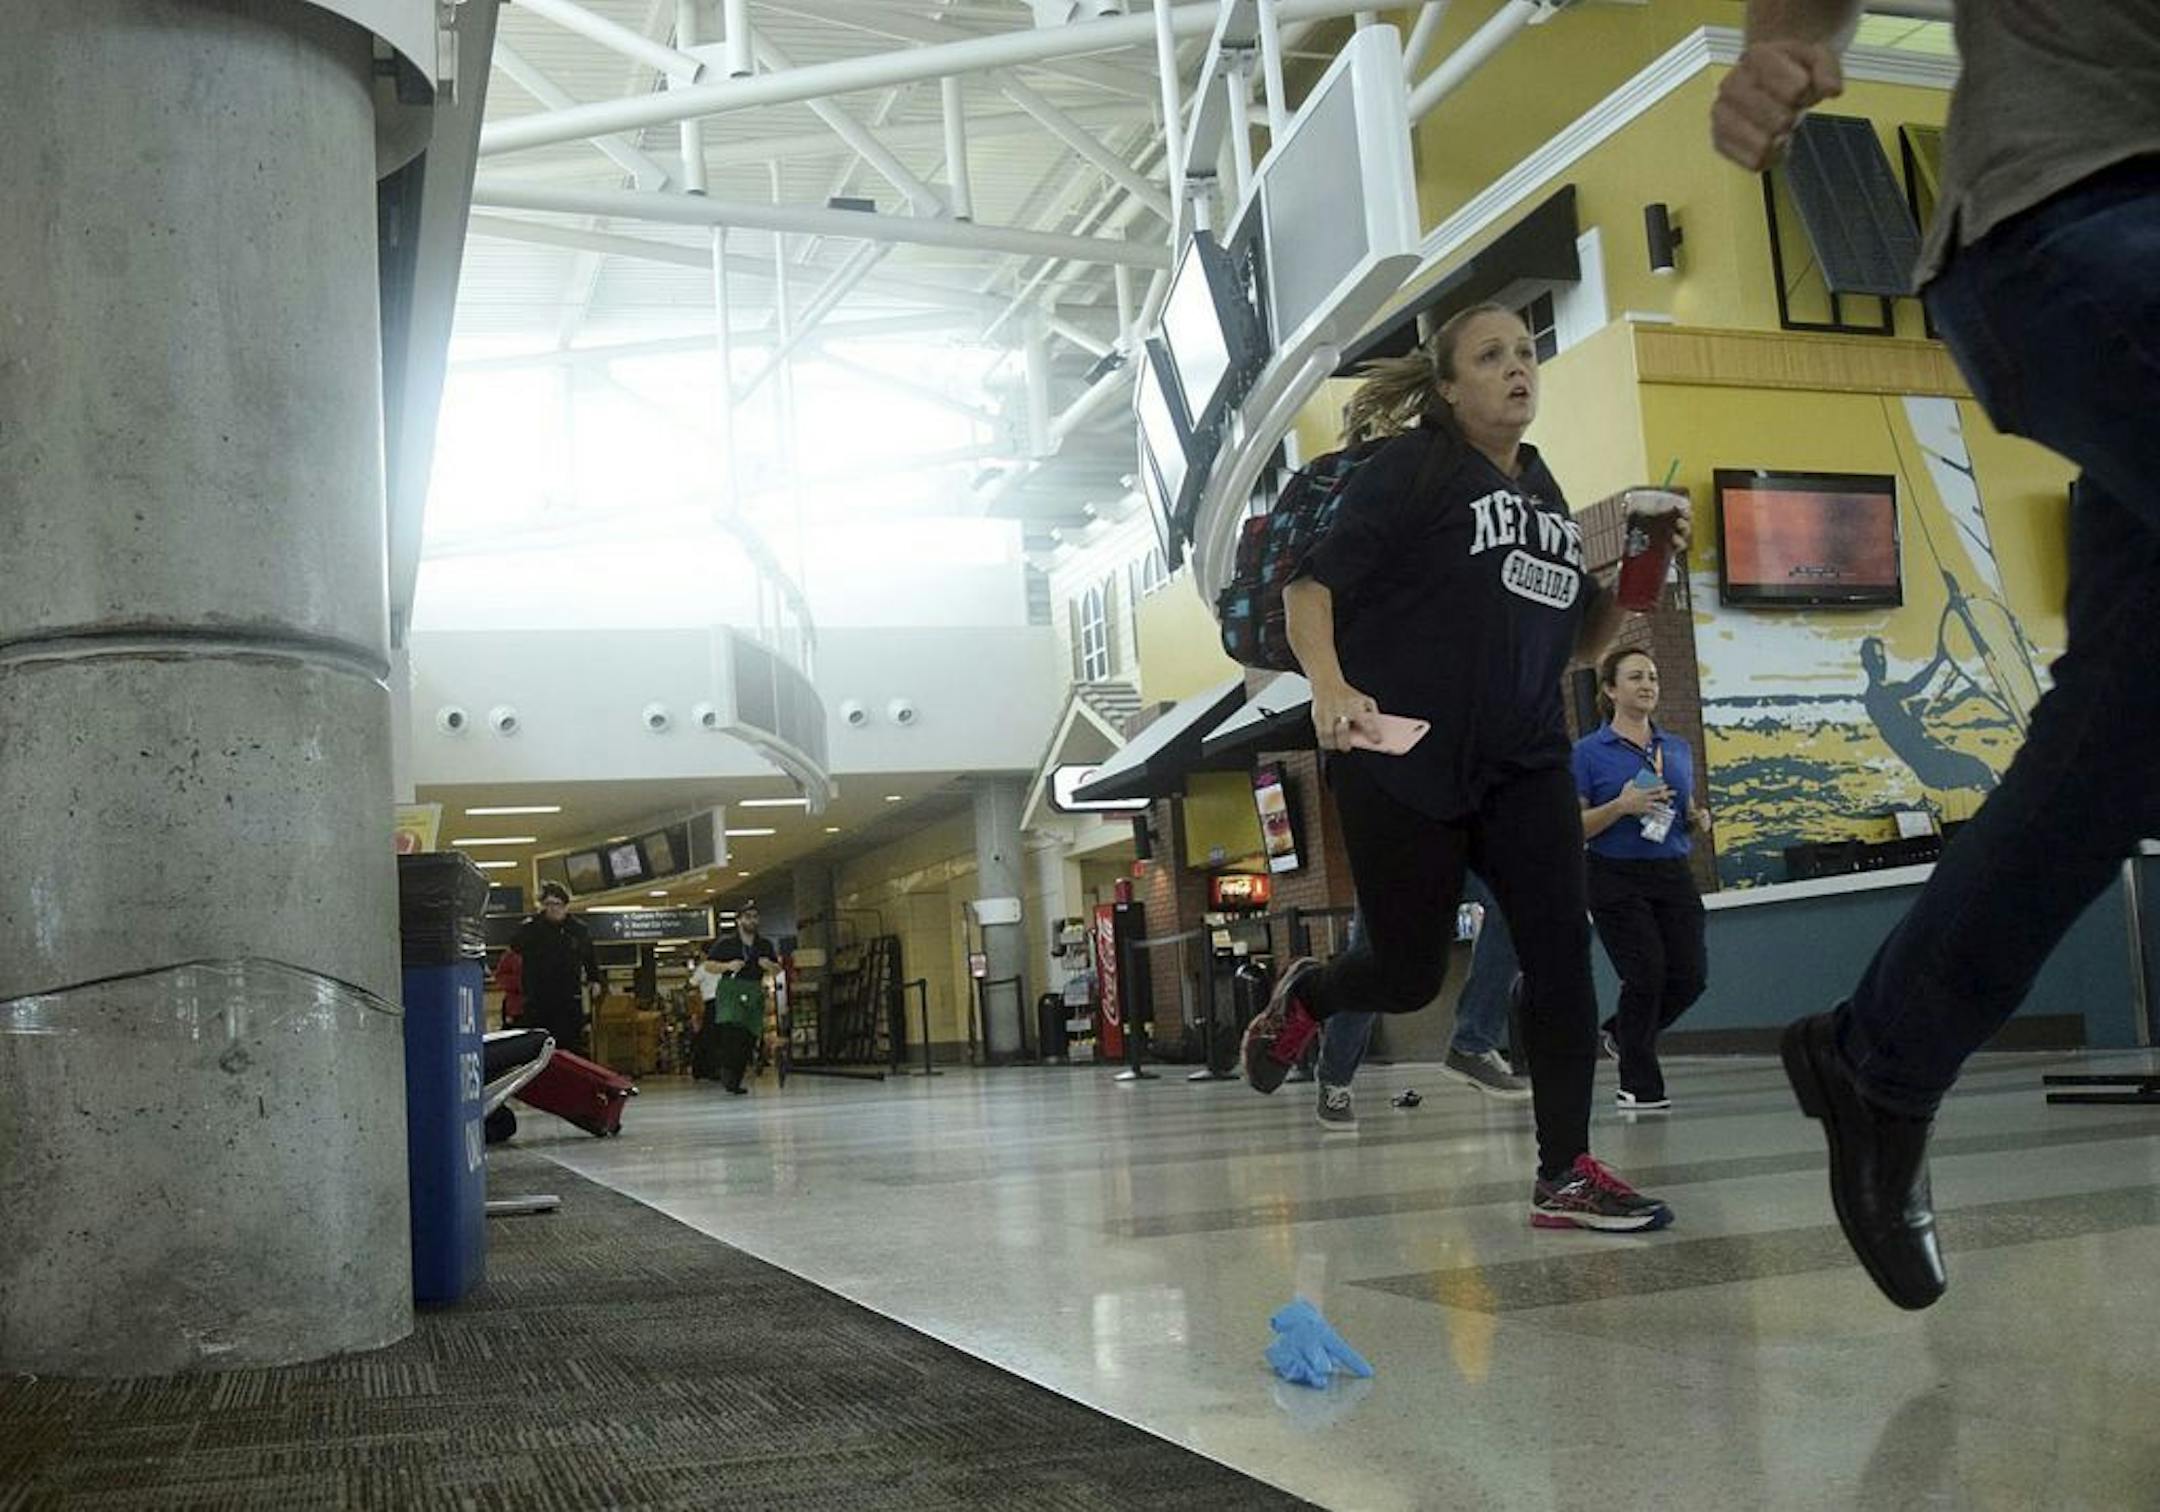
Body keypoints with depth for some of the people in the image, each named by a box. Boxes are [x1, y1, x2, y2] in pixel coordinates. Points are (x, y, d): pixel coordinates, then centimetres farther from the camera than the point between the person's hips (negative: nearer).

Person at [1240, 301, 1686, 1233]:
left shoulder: (1544, 492, 16)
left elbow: (1581, 641, 21)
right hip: (1402, 763, -6)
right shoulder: (1411, 467, -4)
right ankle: (1300, 998, 34)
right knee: (1410, 973, 1)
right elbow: (1313, 586, -11)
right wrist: (1329, 686, -28)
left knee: (1561, 950, -7)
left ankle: (1566, 1174, 1)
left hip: (1525, 764, 6)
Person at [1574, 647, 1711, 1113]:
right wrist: (1621, 806, -21)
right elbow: (1573, 827, -6)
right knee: (1646, 975, -8)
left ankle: (1623, 1030, 27)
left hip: (1673, 875, 5)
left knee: (1691, 976, -1)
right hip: (1618, 879, -5)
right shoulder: (1589, 752, -3)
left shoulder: (1678, 748, 13)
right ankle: (1639, 1085, 8)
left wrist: (1700, 819, 0)